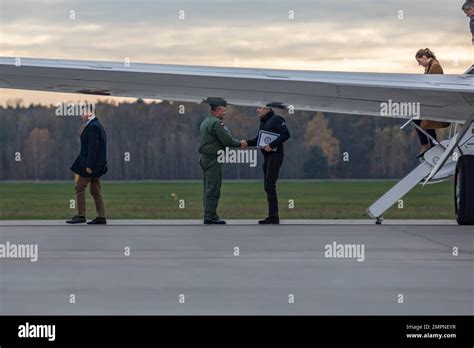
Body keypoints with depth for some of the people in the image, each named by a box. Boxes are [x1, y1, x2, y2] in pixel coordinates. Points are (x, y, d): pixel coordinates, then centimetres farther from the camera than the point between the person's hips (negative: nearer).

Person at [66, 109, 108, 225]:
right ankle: (101, 217, 9)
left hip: (91, 163, -10)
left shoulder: (93, 127, -16)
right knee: (95, 191, 10)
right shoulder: (98, 125, 16)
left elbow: (93, 147, -22)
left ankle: (81, 215, -6)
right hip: (97, 165, 10)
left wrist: (89, 165, -22)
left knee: (80, 187, -5)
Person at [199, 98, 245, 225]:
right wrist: (239, 144, -2)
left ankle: (208, 215, 16)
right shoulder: (216, 123, -15)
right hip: (213, 159, -10)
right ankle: (210, 216, -7)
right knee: (213, 189, -7)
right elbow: (227, 140, -18)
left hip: (204, 157, 10)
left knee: (208, 189, 12)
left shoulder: (205, 122, 17)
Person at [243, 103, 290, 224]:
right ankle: (273, 216, 14)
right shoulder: (263, 122, 16)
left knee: (269, 185, -13)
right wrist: (247, 143, -3)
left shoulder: (276, 119, -10)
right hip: (267, 156, 9)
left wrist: (272, 145, -24)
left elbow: (286, 134, -19)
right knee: (267, 186, 9)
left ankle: (273, 216, -13)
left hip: (275, 155, -9)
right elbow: (258, 139, 16)